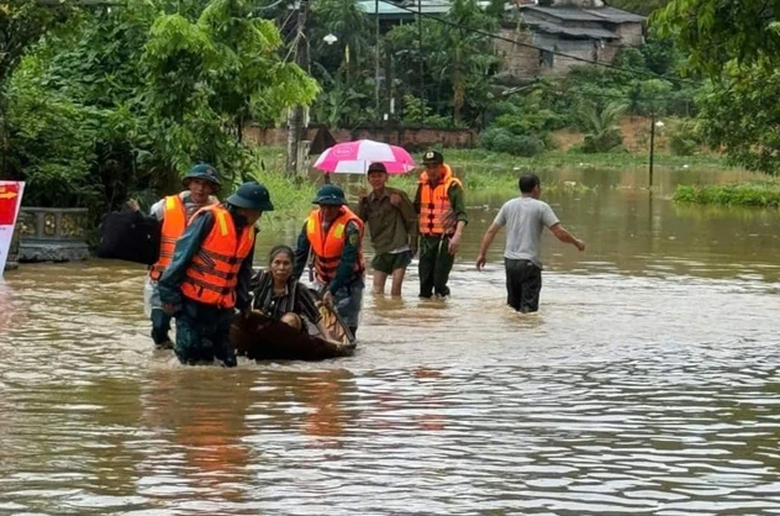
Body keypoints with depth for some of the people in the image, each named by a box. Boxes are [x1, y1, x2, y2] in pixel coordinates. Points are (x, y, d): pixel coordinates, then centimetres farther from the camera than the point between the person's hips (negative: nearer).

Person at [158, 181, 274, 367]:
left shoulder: (249, 230, 10)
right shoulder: (209, 219, -13)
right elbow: (182, 254, -13)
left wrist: (243, 302, 21)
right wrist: (170, 292, -15)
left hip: (223, 305, 7)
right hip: (194, 301, -7)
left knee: (227, 361, 4)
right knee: (192, 357, -8)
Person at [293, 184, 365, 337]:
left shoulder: (350, 226, -23)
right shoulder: (311, 221, -8)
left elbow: (348, 262, -26)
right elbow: (300, 254, -3)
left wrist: (332, 290, -31)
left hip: (347, 282, -5)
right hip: (322, 281, 5)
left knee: (347, 325, -5)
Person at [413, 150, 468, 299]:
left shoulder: (452, 185, -9)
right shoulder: (423, 184, 10)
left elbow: (461, 214, -15)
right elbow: (416, 209, 23)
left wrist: (457, 235, -28)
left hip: (445, 238, -5)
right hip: (426, 237, 6)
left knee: (440, 280, -8)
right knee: (425, 279, 8)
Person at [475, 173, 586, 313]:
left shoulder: (509, 205, 8)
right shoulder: (541, 207, -6)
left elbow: (491, 231, 9)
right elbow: (560, 233, -10)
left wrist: (482, 254, 17)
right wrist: (577, 242, 7)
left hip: (509, 260, 5)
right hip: (529, 263, -5)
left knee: (513, 305, 17)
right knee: (529, 307, -5)